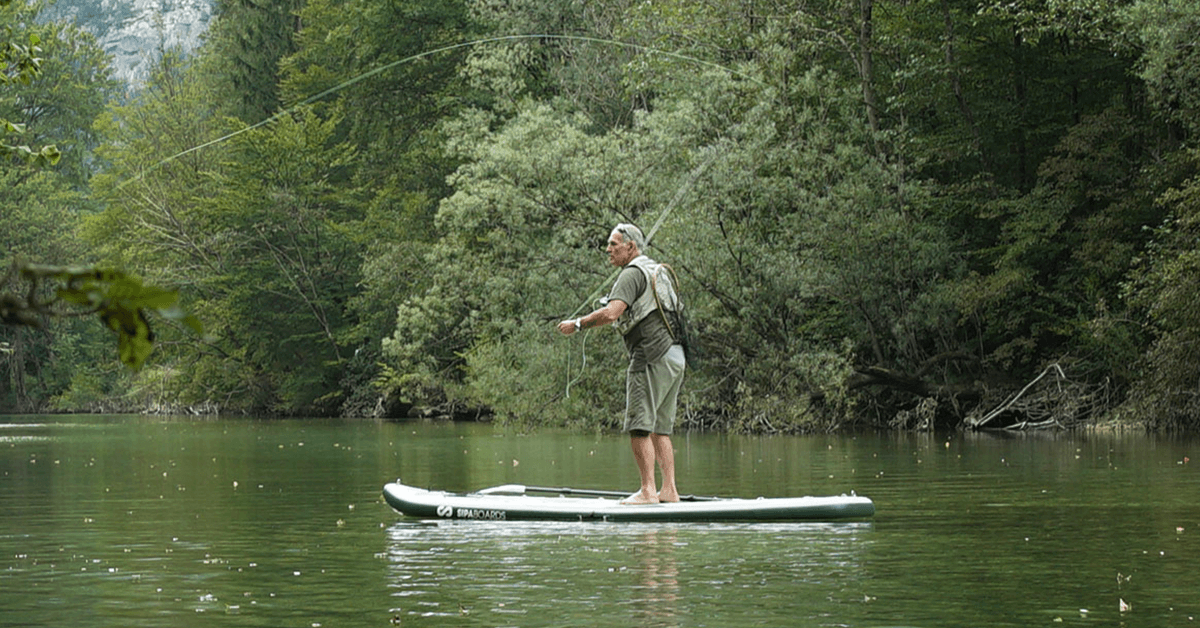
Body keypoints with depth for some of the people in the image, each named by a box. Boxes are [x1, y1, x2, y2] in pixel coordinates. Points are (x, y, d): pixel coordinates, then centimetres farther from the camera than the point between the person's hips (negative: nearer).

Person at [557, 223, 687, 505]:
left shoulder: (633, 274, -9)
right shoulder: (658, 271, 21)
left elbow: (611, 314, -21)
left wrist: (577, 324, -12)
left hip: (652, 357, -9)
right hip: (675, 357, 10)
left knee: (639, 426, -8)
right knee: (660, 428, 11)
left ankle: (648, 491, -11)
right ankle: (669, 490, 10)